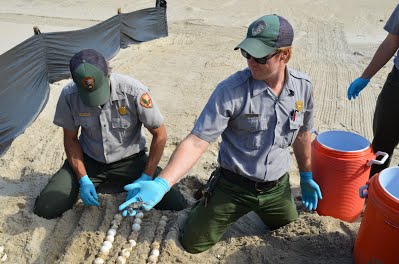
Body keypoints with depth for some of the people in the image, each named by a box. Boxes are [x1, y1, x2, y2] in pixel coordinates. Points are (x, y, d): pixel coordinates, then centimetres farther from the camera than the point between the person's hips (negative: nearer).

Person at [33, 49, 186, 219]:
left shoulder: (134, 91, -26)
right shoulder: (69, 96, -18)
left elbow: (160, 135, -14)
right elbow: (71, 139, -2)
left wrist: (146, 178, -17)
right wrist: (83, 179, -12)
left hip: (130, 160, -1)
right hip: (88, 160, 2)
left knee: (176, 205, -15)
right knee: (45, 208, -14)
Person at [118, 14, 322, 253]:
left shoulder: (303, 87, -9)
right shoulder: (231, 90, -24)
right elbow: (197, 142, -26)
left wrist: (307, 176, 17)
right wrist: (161, 184, -38)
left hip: (277, 188, 4)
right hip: (232, 188, -3)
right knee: (193, 243, 4)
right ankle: (205, 203, 34)